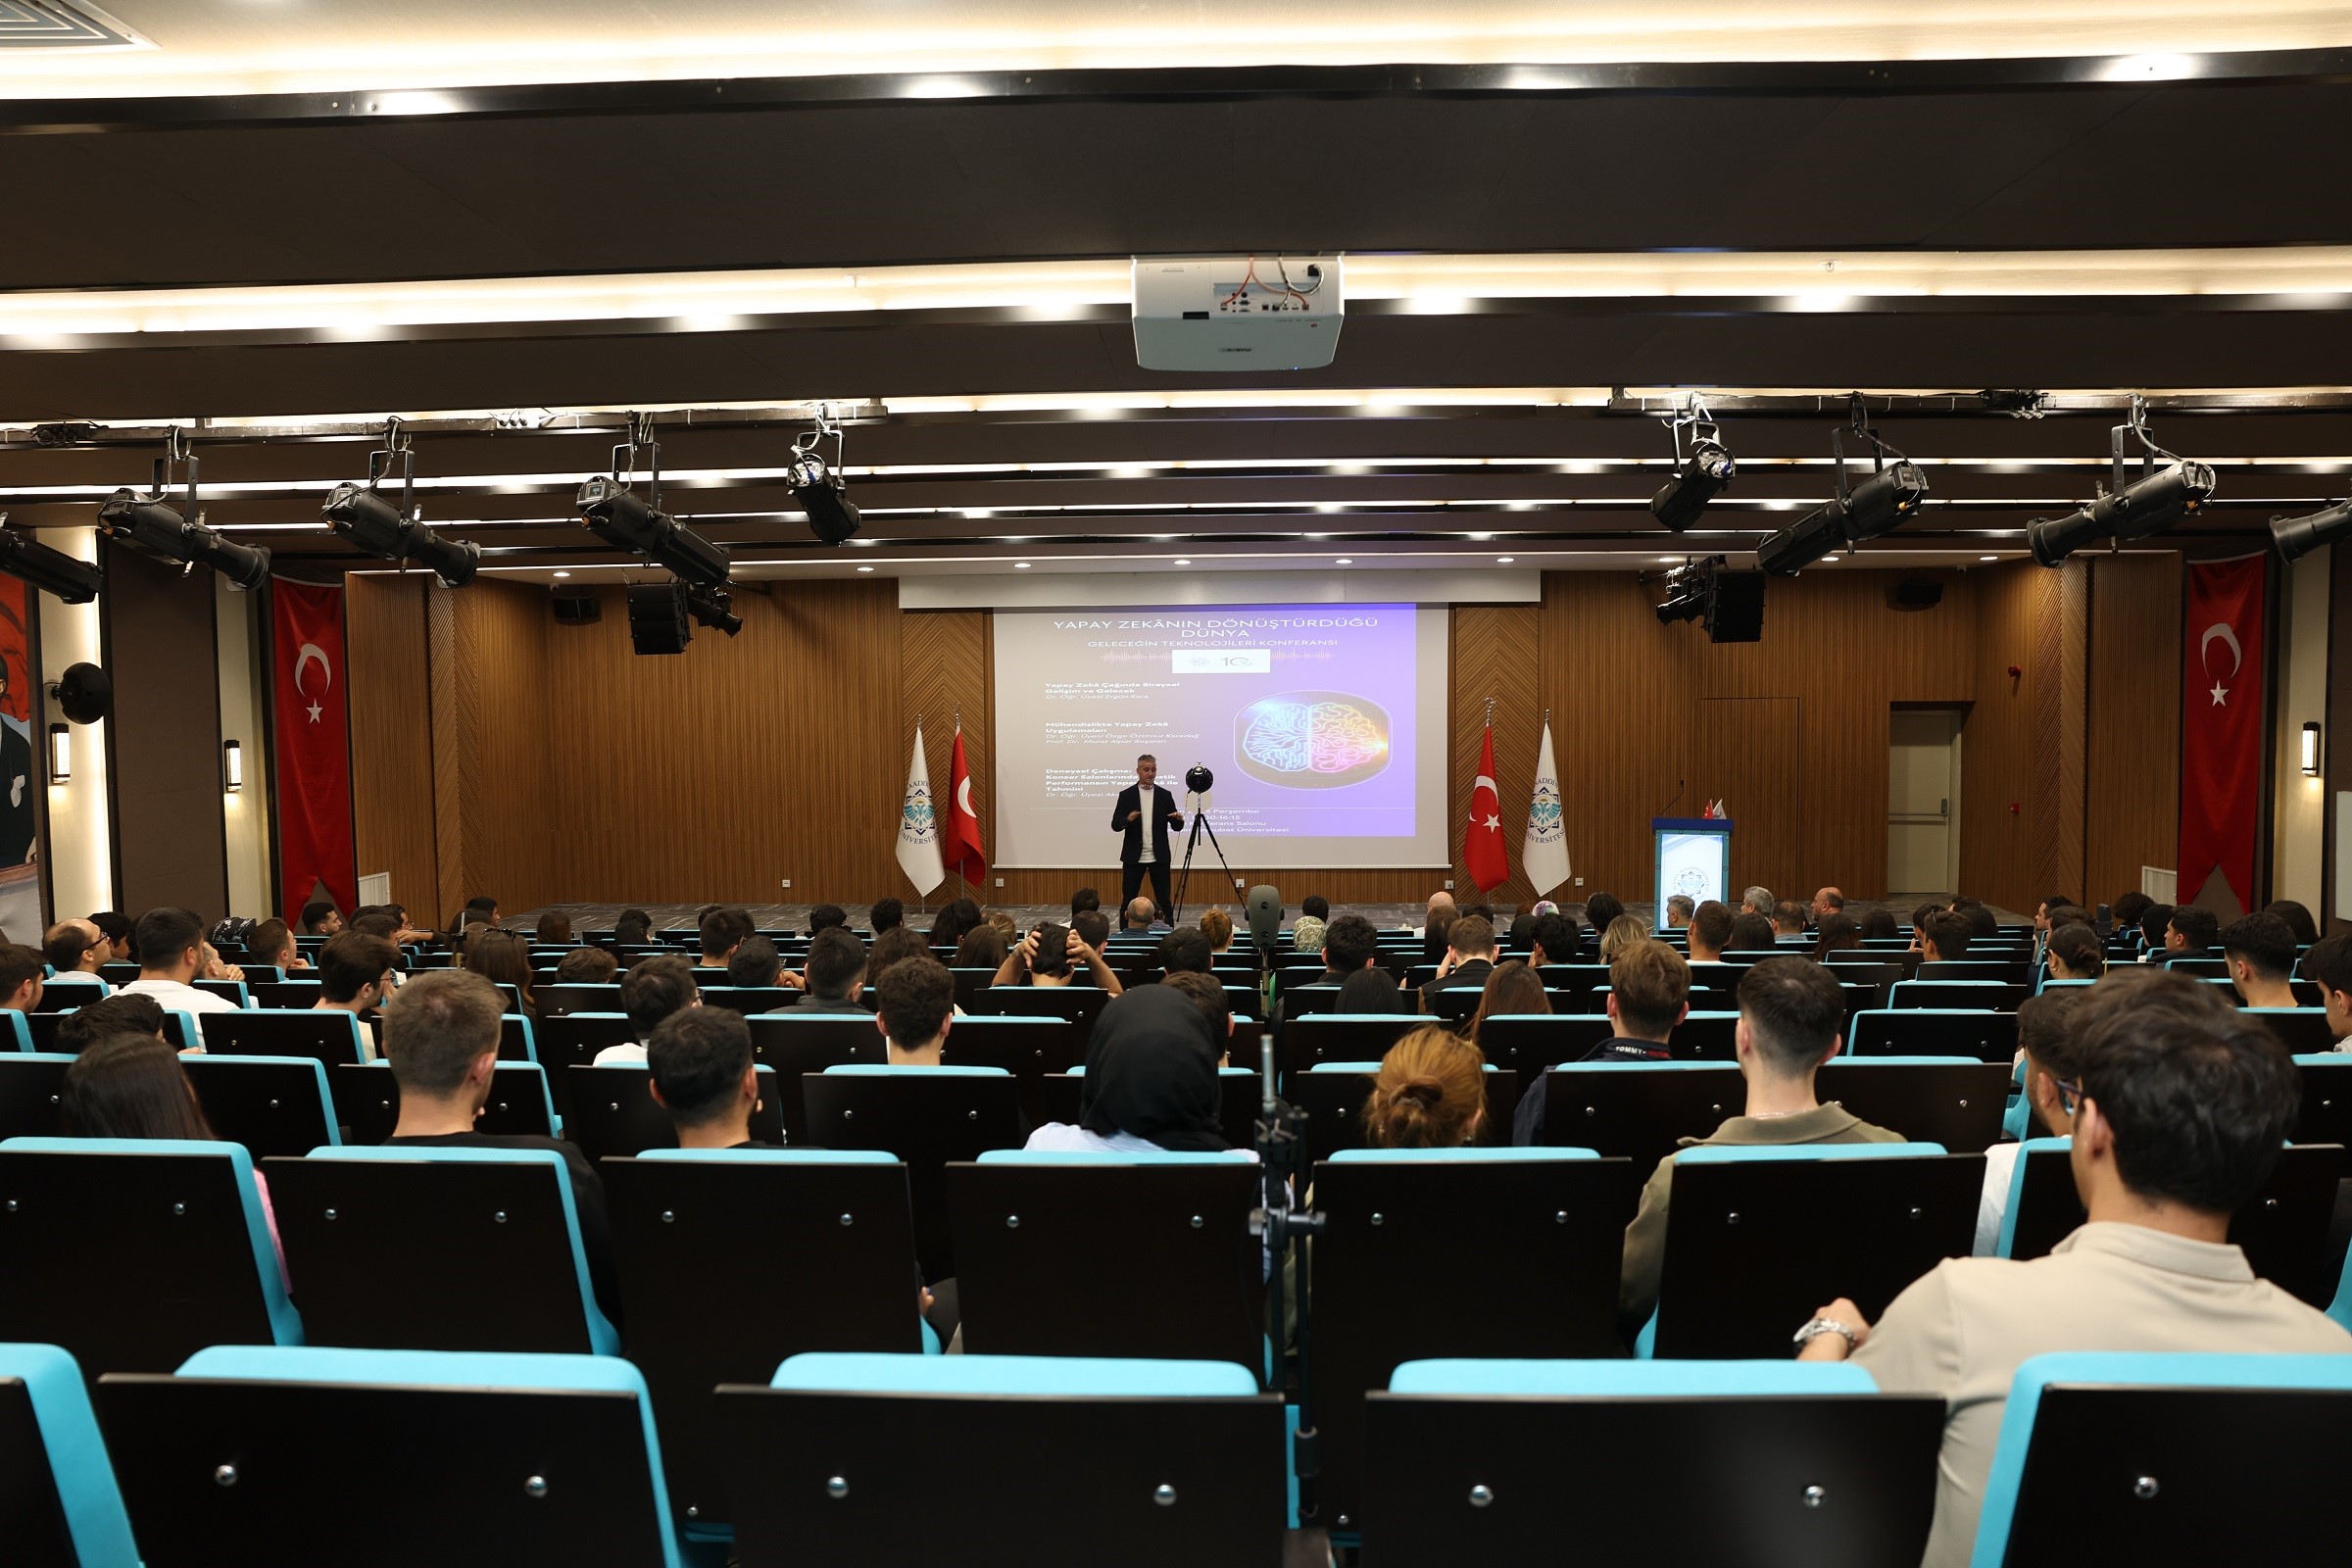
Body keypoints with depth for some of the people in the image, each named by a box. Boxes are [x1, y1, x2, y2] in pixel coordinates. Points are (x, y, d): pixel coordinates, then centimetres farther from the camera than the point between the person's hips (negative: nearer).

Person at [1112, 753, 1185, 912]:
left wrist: (1179, 819, -19)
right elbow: (1115, 825, -3)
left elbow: (1176, 827, 4)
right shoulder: (1126, 795, 2)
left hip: (1159, 857, 1)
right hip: (1134, 857, -1)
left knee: (1164, 900, 1)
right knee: (1128, 901, 2)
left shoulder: (1165, 795, 6)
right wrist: (1128, 819, -24)